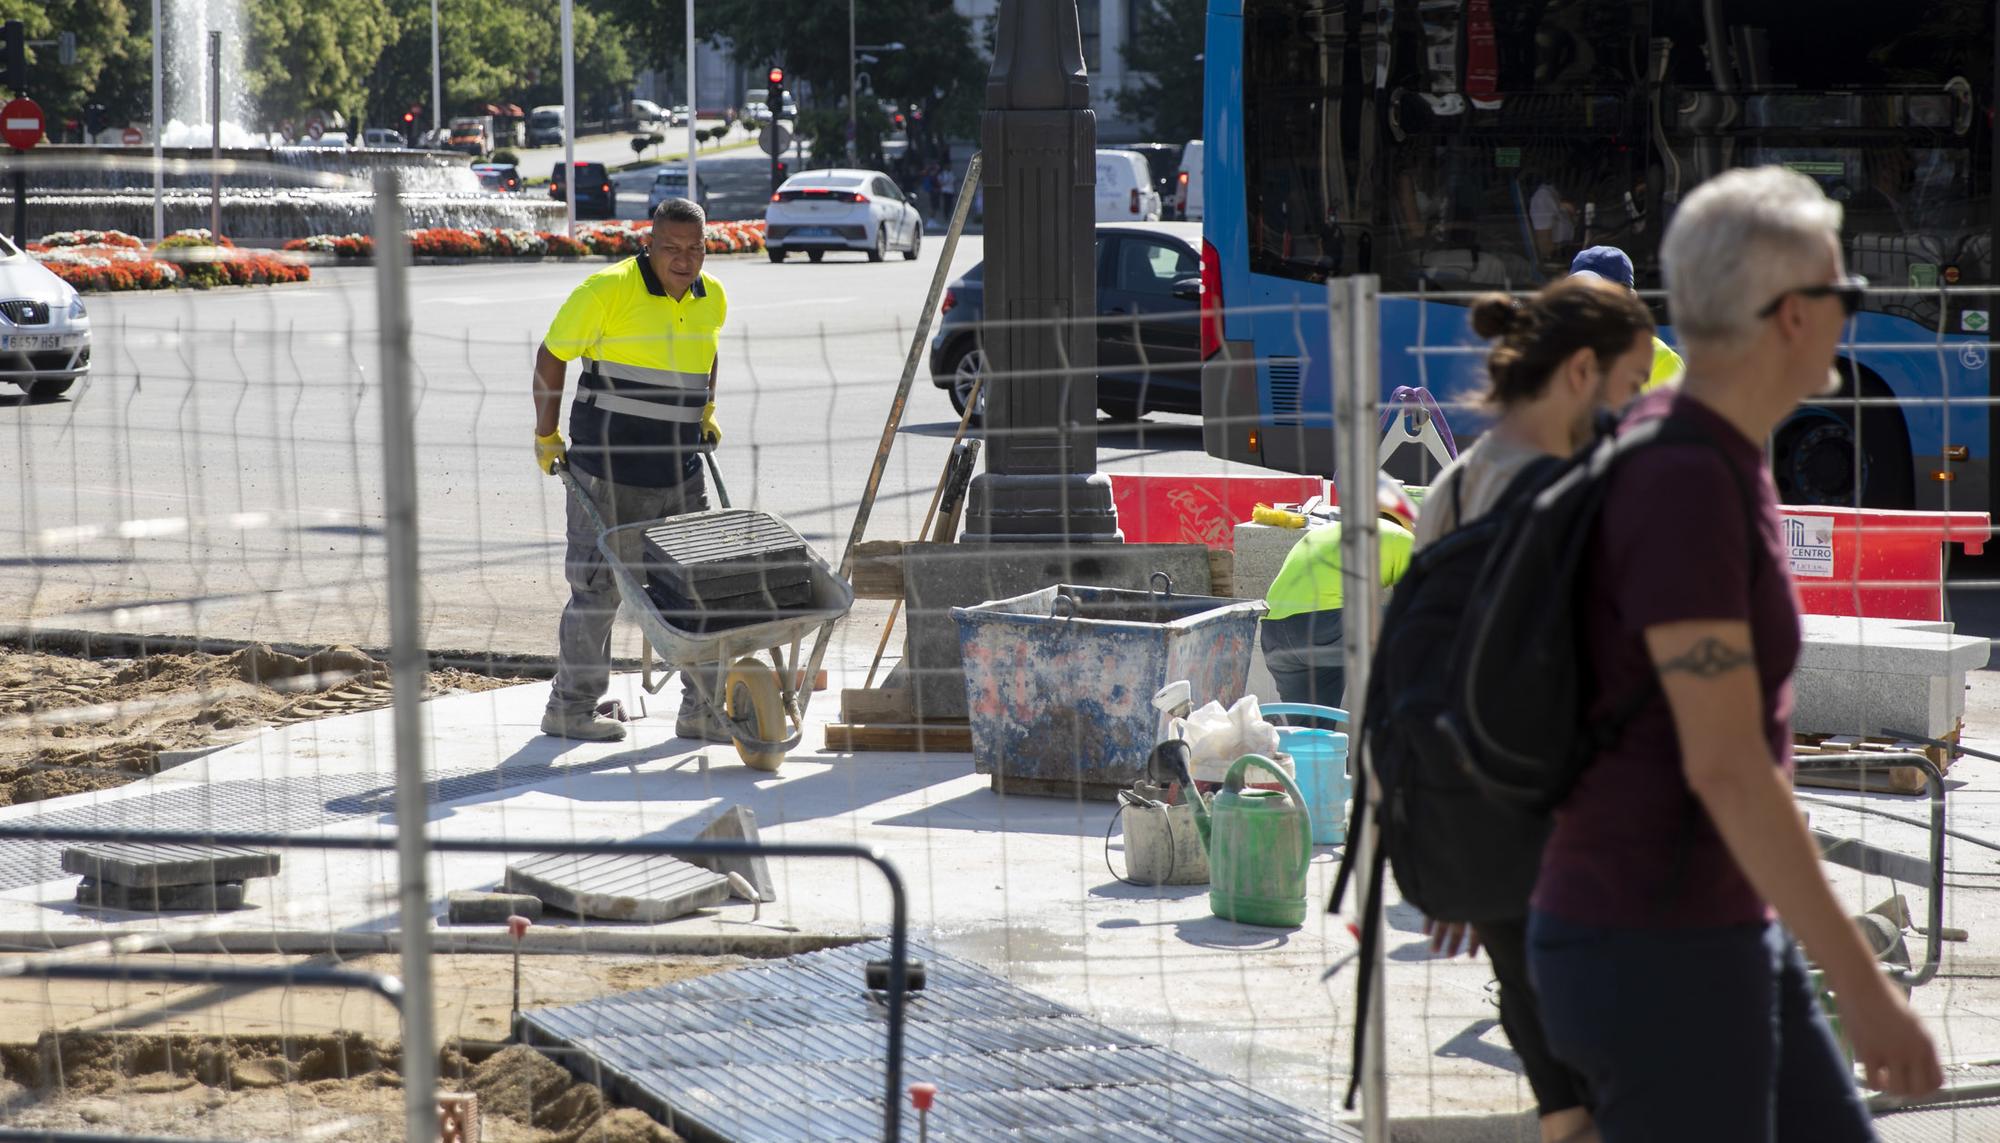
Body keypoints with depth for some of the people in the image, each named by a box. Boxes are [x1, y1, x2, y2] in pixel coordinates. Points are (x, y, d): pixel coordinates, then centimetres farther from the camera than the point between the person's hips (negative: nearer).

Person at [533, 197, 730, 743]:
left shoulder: (713, 299, 7)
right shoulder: (608, 290, -12)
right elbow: (552, 356, -4)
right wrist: (546, 436, -1)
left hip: (679, 472, 6)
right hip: (608, 469, -6)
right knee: (598, 588, 0)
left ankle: (701, 709, 14)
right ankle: (569, 708, 12)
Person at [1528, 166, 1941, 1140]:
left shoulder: (1699, 453, 9)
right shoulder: (1685, 487, -23)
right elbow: (1725, 766, -26)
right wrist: (1861, 987, -24)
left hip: (1710, 932, 10)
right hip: (1656, 963, -10)